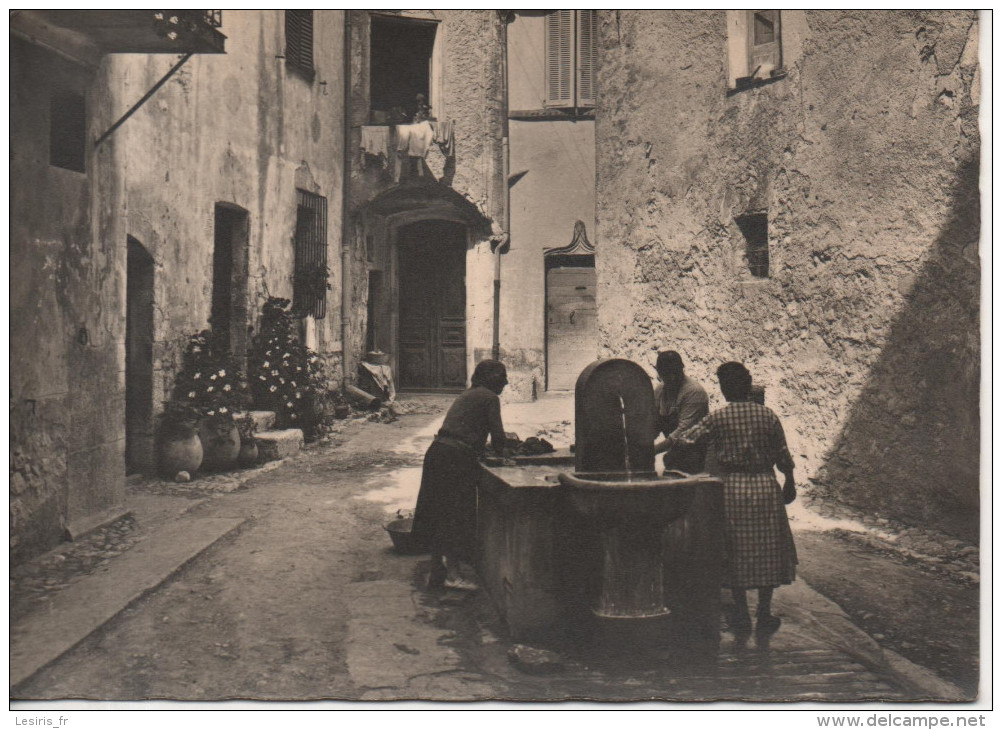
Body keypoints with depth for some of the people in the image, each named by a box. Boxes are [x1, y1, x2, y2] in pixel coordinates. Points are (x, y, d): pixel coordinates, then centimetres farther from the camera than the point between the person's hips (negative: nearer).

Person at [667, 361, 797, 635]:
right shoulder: (768, 415, 0)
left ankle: (742, 615, 12)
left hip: (733, 487, -1)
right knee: (767, 549, 10)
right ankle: (764, 614, 14)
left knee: (736, 552, 7)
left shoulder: (718, 418, -6)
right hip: (765, 486, 1)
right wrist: (790, 483, 21)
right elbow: (783, 456, 6)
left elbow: (687, 439, -3)